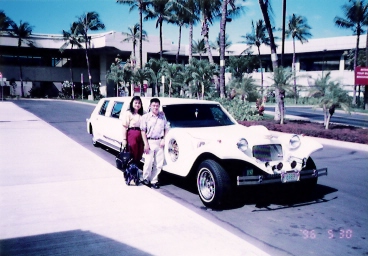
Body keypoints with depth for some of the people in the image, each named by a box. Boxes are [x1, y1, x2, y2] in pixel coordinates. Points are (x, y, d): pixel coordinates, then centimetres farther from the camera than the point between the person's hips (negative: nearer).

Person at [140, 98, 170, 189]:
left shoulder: (162, 116, 8)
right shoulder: (146, 117, -1)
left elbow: (166, 128, 12)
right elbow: (143, 131, -2)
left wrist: (164, 140, 0)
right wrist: (146, 144, -9)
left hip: (159, 142, 3)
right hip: (150, 142, -3)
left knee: (159, 163, 3)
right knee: (148, 162, -4)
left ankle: (154, 180, 15)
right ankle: (146, 179, 17)